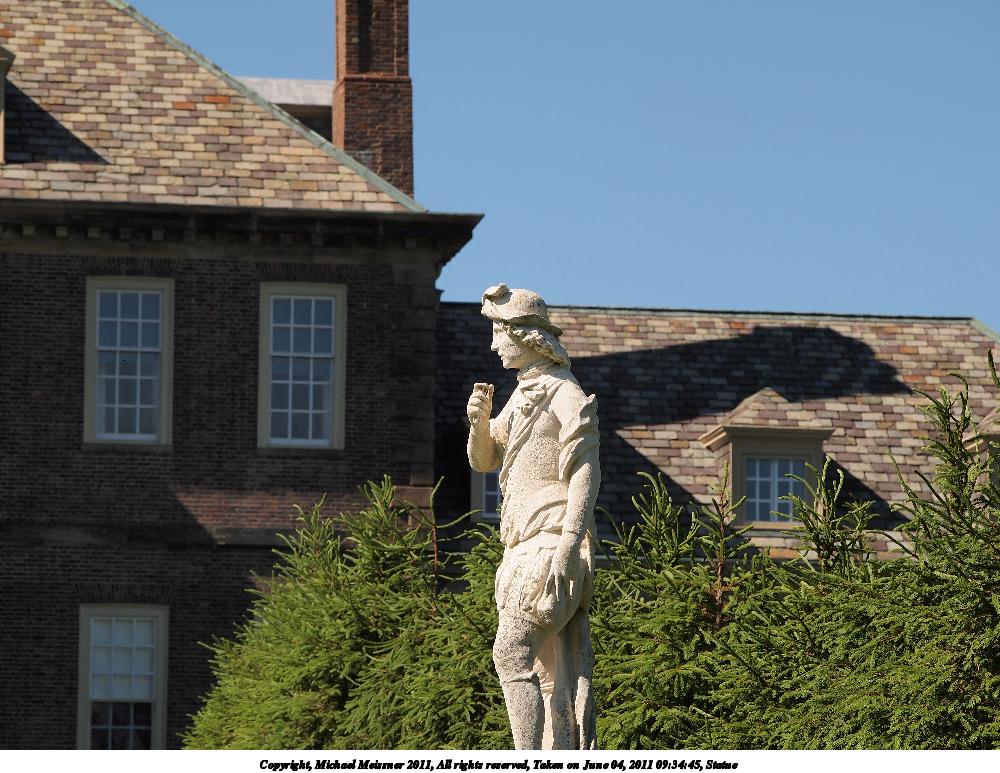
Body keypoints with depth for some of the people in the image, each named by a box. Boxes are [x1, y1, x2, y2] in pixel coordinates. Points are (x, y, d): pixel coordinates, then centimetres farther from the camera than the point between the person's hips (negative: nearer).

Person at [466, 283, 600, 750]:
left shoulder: (566, 395, -8)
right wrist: (478, 417, 0)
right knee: (554, 669, 5)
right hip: (525, 548, 9)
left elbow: (586, 474, -14)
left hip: (552, 544, -9)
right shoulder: (522, 396, 20)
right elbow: (483, 460, 22)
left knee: (512, 654, -17)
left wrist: (569, 545, -23)